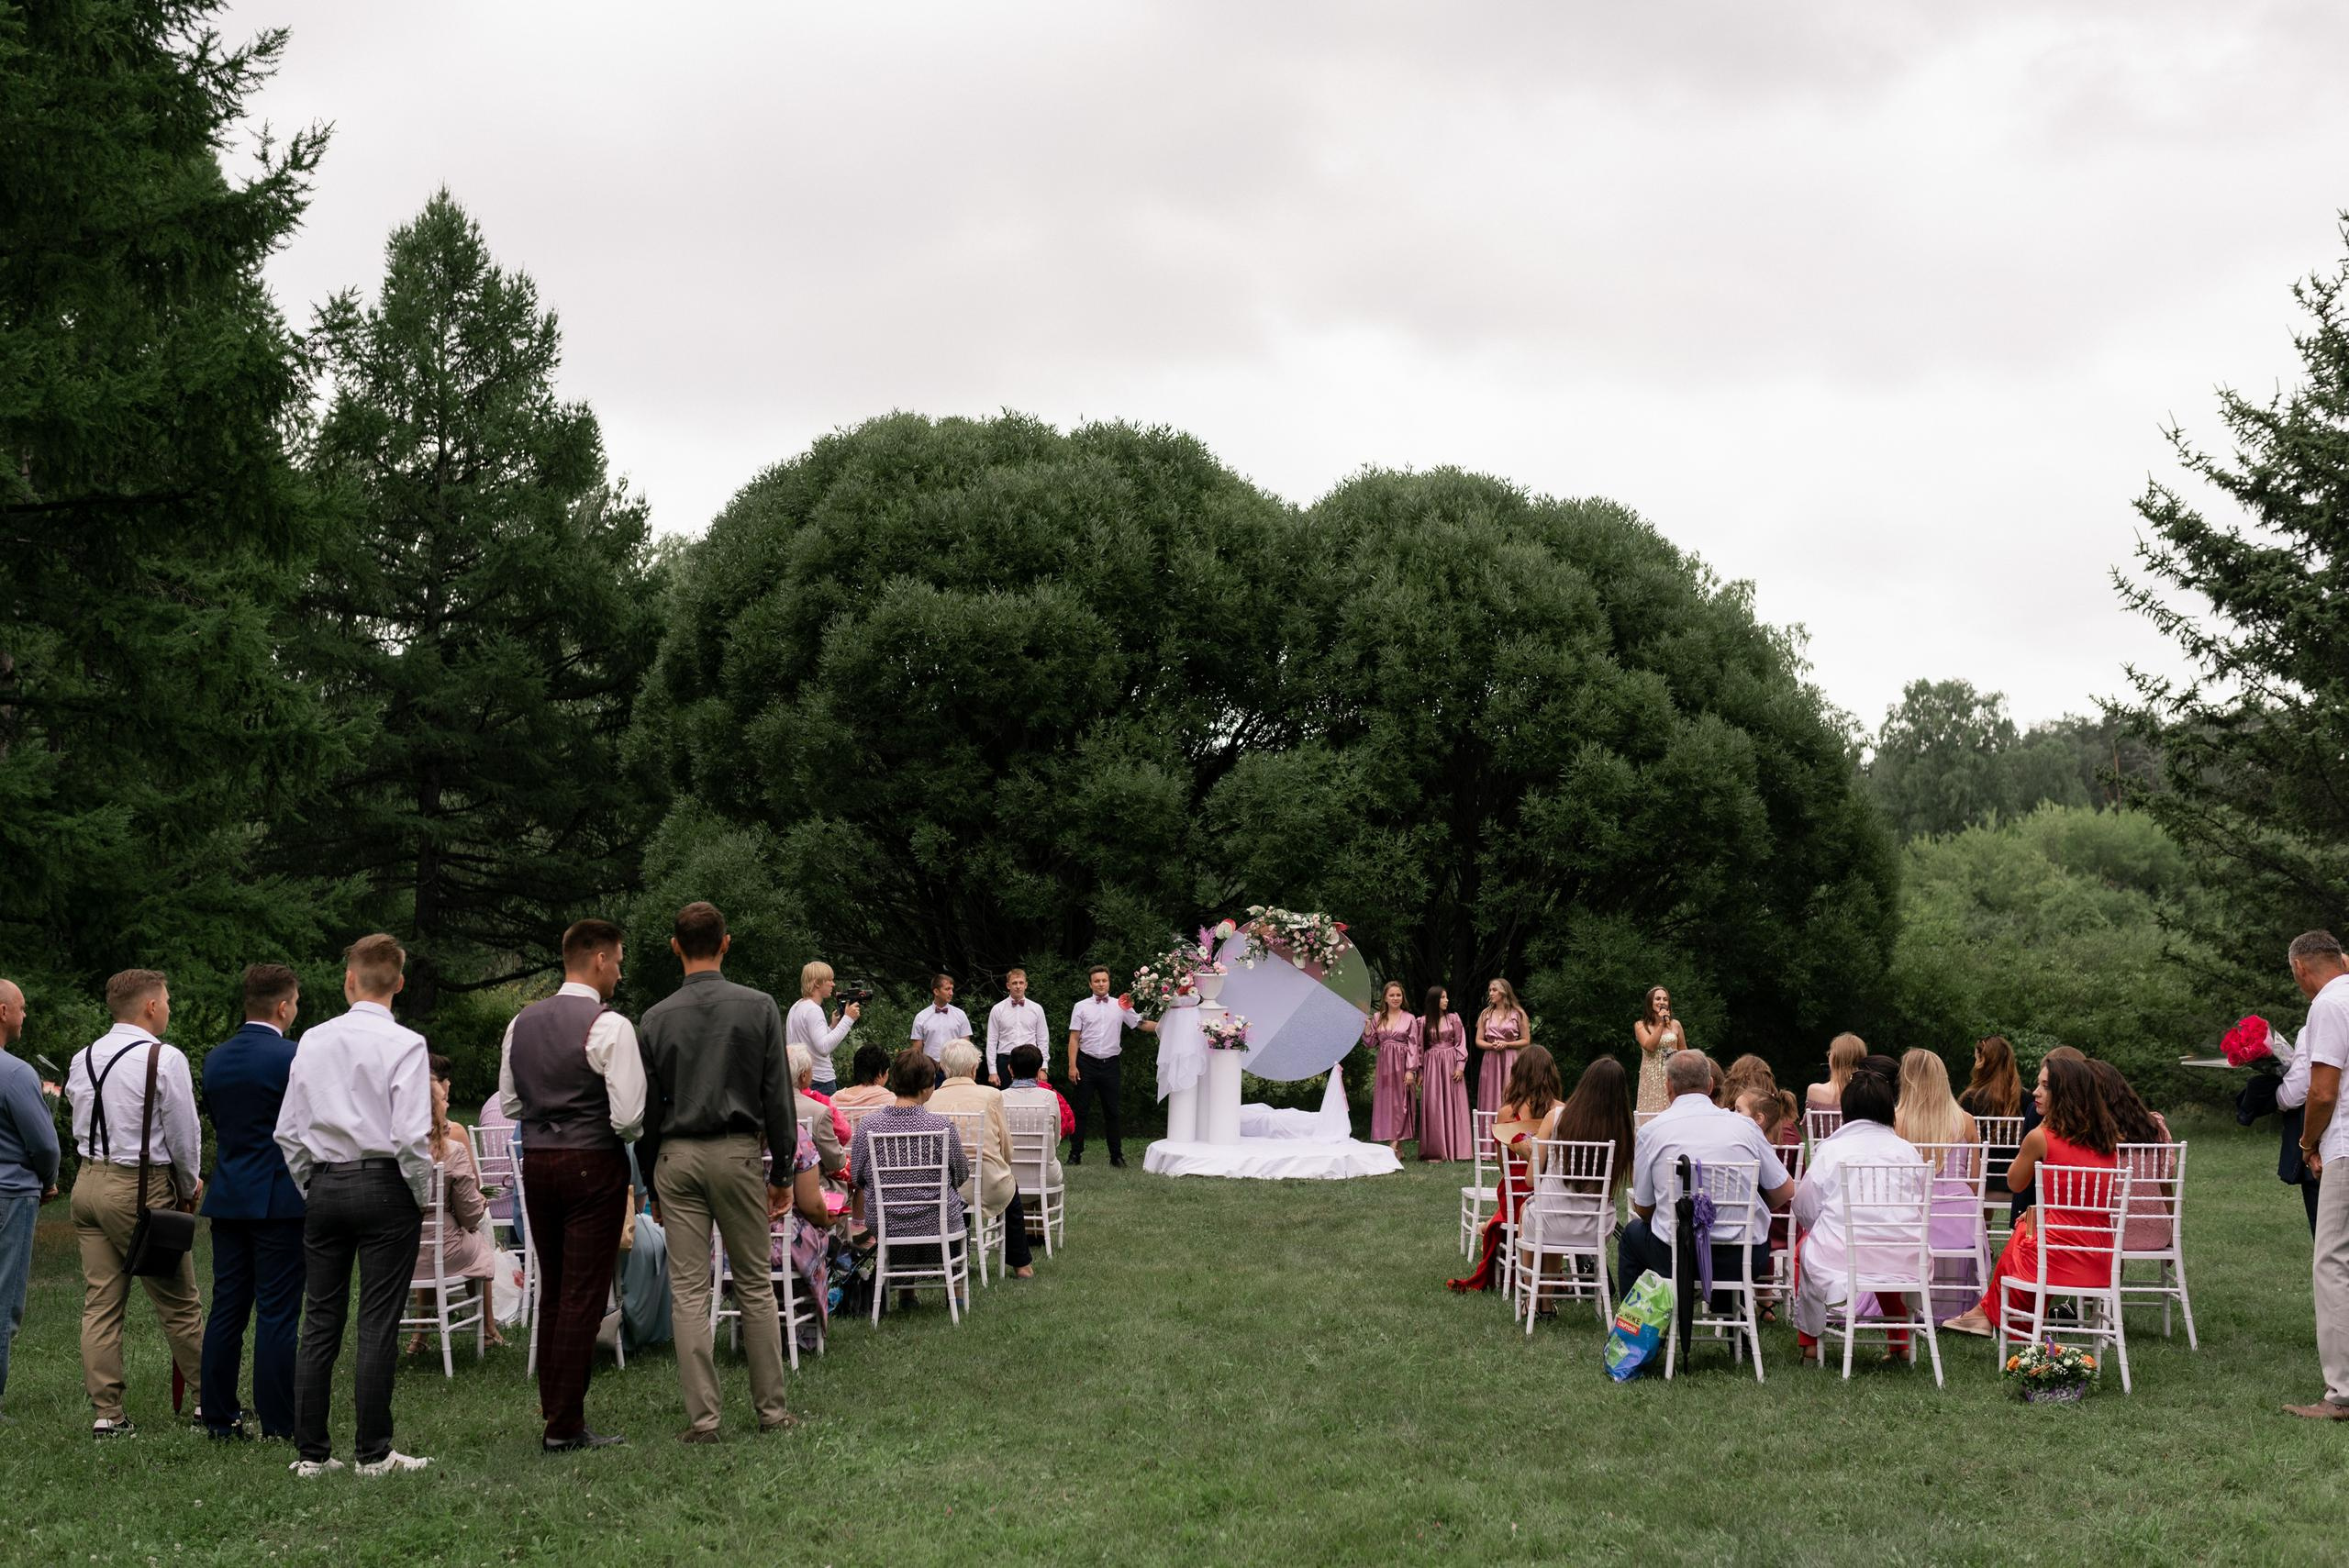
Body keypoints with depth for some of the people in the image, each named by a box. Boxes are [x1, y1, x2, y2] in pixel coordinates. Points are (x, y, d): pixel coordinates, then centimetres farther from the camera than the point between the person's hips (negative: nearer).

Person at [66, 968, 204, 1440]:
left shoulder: (82, 1060, 9)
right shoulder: (164, 1059, -12)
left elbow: (81, 1126, 15)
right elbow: (184, 1133, -9)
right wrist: (190, 1186, 9)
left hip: (89, 1183, 7)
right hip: (141, 1189, -7)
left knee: (100, 1304, 6)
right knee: (179, 1303, 3)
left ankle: (107, 1413, 7)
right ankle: (210, 1397, 12)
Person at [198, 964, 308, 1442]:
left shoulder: (215, 1059, 7)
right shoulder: (292, 1058, -14)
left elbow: (219, 1124, 15)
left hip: (227, 1198, 6)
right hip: (279, 1200, -6)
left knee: (226, 1309, 11)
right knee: (277, 1313, -2)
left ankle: (219, 1417, 15)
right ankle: (278, 1424, 0)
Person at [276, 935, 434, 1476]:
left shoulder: (313, 1041, 4)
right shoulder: (404, 1045, -9)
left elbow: (287, 1131, 6)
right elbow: (411, 1136, -15)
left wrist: (312, 1189, 17)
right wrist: (423, 1196, -1)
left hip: (324, 1185, 4)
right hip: (384, 1185, -4)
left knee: (320, 1320, 8)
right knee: (378, 1324, -1)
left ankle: (311, 1450, 11)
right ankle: (374, 1452, 2)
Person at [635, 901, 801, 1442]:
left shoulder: (657, 1017, 1)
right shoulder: (758, 1007, -3)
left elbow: (646, 1108, 6)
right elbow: (778, 1094, -2)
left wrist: (652, 1182, 14)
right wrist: (784, 1169, 6)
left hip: (676, 1155, 1)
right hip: (737, 1153, -1)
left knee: (689, 1291, 3)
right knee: (755, 1285, 9)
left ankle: (702, 1417, 3)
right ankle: (771, 1408, 12)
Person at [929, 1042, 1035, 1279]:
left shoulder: (931, 1099, 0)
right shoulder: (991, 1095, -5)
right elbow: (1006, 1147, 4)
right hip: (988, 1186, -2)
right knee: (1011, 1185, 33)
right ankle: (1020, 1264, 39)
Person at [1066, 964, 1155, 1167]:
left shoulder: (1121, 1006, 6)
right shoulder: (1081, 1007, 3)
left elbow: (1141, 1024, 6)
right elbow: (1074, 1038, 1)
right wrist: (1072, 1066, -7)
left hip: (1110, 1064, 1)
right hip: (1086, 1063, -1)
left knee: (1111, 1111, 7)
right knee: (1080, 1110, 2)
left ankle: (1116, 1155, 13)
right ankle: (1075, 1154, 8)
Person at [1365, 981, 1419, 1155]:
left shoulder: (1409, 1019, 1)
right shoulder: (1377, 1018, 8)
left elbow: (1413, 1046, -3)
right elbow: (1372, 1043, 10)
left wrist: (1411, 1070, -10)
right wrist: (1366, 1027, -6)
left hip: (1401, 1065, -3)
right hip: (1384, 1065, 3)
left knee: (1400, 1103, -4)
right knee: (1385, 1103, 1)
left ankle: (1395, 1144, -7)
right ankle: (1397, 1147, 5)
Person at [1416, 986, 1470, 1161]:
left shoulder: (1453, 1018, 4)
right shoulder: (1423, 1021, 3)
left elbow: (1461, 1043, 2)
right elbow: (1419, 1047, 6)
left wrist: (1460, 1066, -7)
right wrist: (1420, 1071, 3)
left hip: (1451, 1065, 0)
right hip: (1431, 1065, 0)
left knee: (1453, 1105, 0)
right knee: (1433, 1106, -1)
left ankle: (1454, 1148, 4)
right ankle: (1436, 1151, 2)